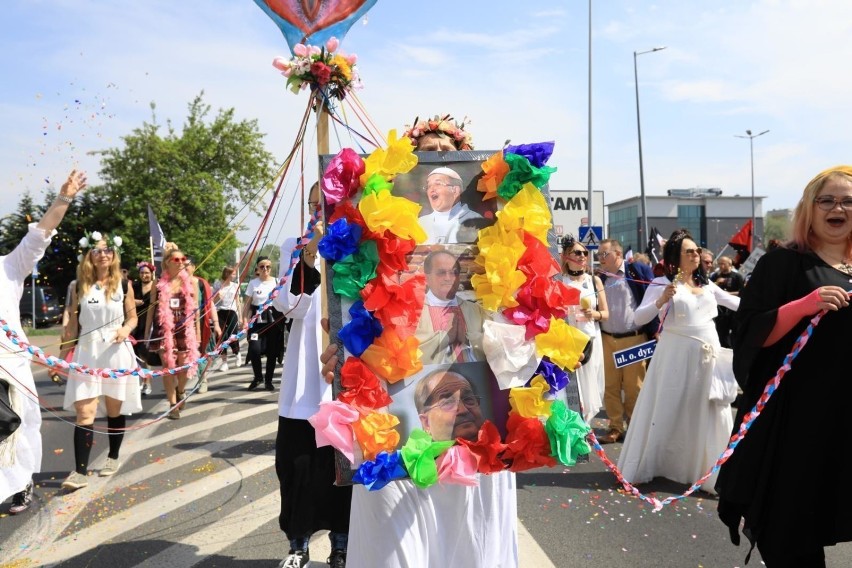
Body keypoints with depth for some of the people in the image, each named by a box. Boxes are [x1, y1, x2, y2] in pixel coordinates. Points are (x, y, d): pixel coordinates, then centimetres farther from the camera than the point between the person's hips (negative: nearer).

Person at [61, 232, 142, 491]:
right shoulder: (80, 287, 4)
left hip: (116, 352, 0)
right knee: (84, 412, -7)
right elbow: (73, 323, 8)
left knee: (115, 408, 9)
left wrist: (125, 329, -14)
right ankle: (80, 471, -5)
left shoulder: (123, 285, 2)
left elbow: (132, 317, 8)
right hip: (86, 353, 0)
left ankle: (113, 458, 28)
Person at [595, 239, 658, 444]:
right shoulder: (600, 278, 10)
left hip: (634, 339, -4)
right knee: (611, 386, 6)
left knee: (634, 386, 4)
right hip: (607, 339, 4)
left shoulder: (638, 270, -2)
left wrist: (655, 330, -9)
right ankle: (616, 427, 17)